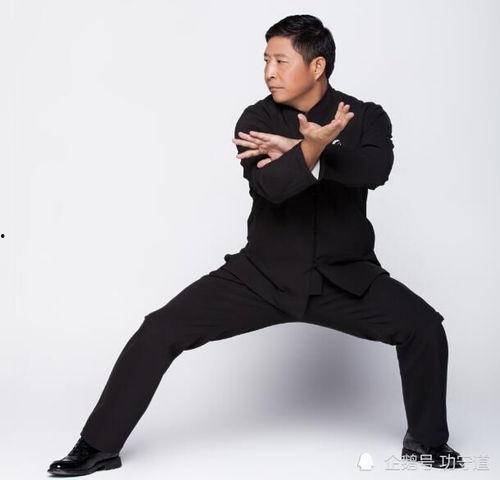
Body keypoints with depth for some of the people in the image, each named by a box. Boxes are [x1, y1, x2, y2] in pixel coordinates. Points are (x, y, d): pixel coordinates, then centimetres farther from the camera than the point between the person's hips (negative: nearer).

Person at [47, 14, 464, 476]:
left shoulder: (365, 117, -4)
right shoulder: (257, 119, -6)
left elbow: (376, 169, -26)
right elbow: (270, 185, -25)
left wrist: (295, 149, -30)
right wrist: (315, 145, -43)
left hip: (345, 276, 0)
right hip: (263, 274, 0)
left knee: (423, 326, -19)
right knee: (160, 331, -12)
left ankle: (427, 441, 7)